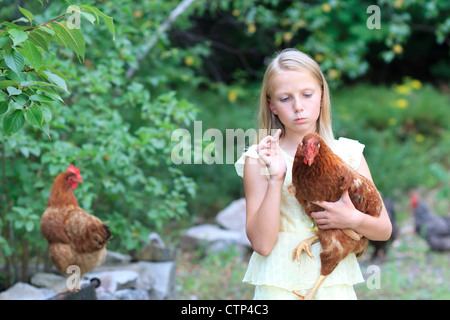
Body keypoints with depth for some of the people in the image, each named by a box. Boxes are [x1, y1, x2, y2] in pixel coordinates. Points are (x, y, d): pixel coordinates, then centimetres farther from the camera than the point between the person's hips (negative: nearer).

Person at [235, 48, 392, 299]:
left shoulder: (348, 153, 2)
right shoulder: (259, 159, -4)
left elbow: (384, 229, 6)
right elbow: (262, 243, -12)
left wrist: (354, 220, -14)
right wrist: (276, 178, -19)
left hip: (334, 284, 2)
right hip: (279, 285, -2)